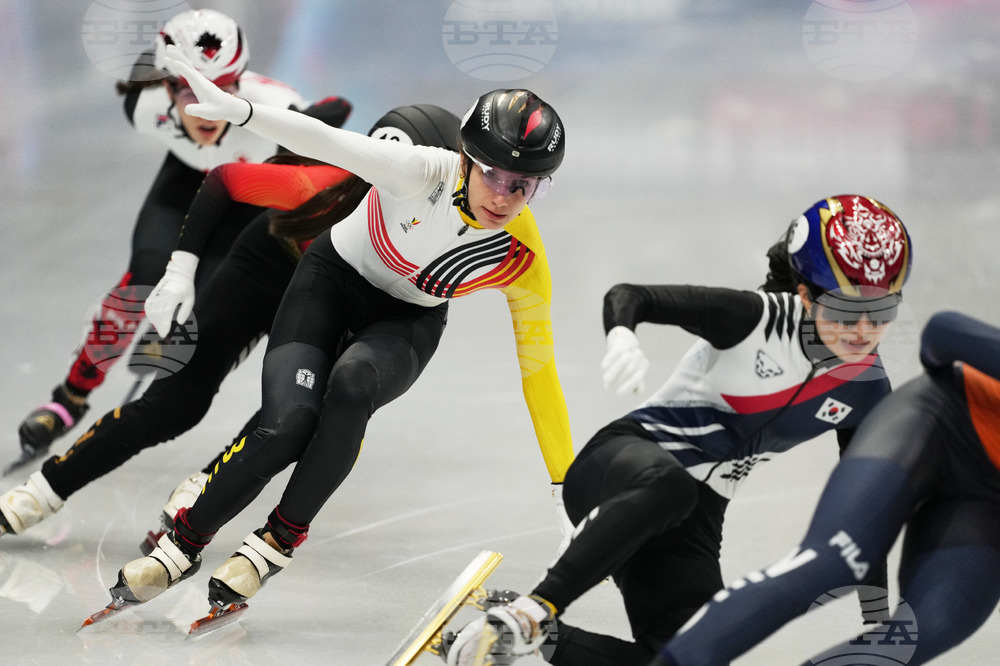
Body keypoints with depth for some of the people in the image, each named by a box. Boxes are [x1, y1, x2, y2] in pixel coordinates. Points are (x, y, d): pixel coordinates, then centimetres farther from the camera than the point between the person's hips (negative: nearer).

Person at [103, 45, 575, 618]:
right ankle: (186, 541, -1)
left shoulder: (524, 262, -22)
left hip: (408, 322, 1)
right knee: (288, 425, -24)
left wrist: (568, 487, -7)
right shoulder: (428, 174, -30)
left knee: (351, 383, -34)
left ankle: (281, 539, -18)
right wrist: (240, 110, -58)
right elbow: (327, 141, -41)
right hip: (335, 276, -1)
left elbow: (539, 371, -11)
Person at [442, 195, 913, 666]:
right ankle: (532, 610, -37)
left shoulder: (867, 388, 1)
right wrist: (621, 337, -41)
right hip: (630, 452, -6)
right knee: (667, 484, -43)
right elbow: (628, 296, -17)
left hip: (693, 519, 6)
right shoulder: (760, 317, -15)